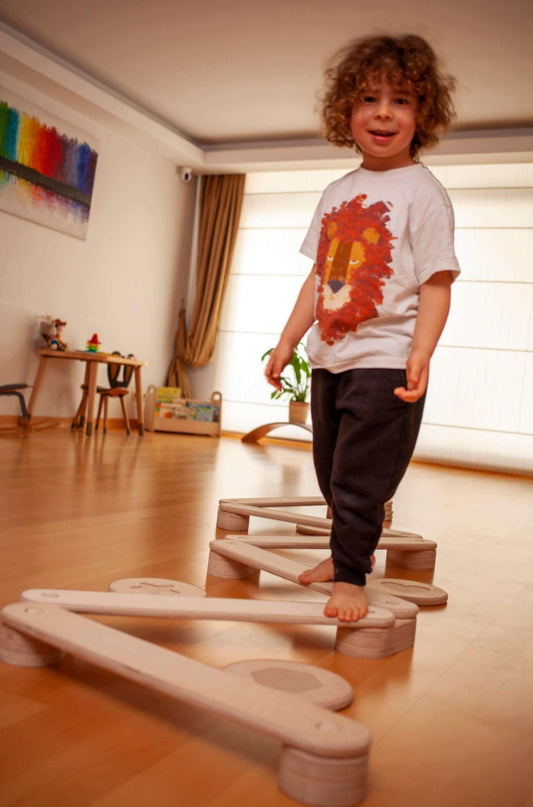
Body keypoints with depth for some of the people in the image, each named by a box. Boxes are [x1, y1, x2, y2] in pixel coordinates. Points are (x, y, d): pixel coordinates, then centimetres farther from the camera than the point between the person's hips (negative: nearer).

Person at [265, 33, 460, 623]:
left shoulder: (421, 192, -6)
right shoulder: (337, 194, 13)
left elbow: (436, 283, -12)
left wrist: (421, 353, -25)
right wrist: (288, 341, 14)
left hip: (386, 362, -7)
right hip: (330, 359, 7)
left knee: (359, 476, -3)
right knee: (331, 472, 16)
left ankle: (350, 577, 12)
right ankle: (350, 551, 34)